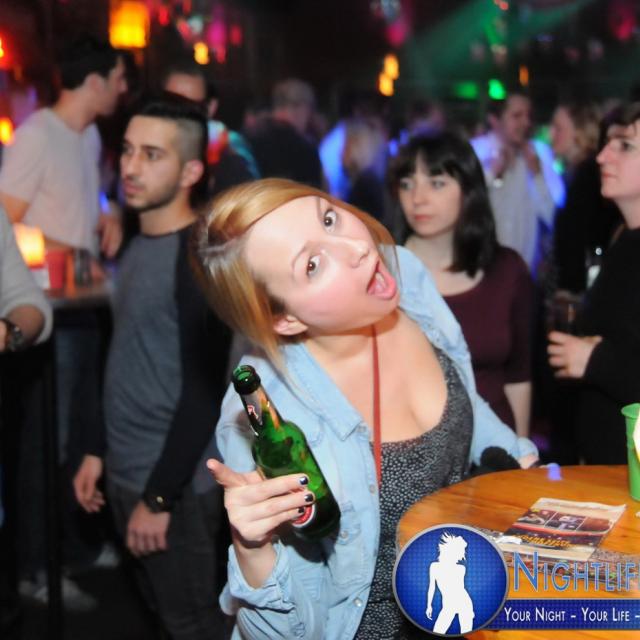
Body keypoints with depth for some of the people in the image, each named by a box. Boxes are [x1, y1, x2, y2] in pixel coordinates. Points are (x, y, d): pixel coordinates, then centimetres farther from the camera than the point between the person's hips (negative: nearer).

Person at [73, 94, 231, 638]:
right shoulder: (139, 247, 8)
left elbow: (205, 392, -21)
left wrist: (160, 495, -20)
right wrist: (99, 451, 14)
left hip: (175, 484, -8)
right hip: (128, 474, 8)